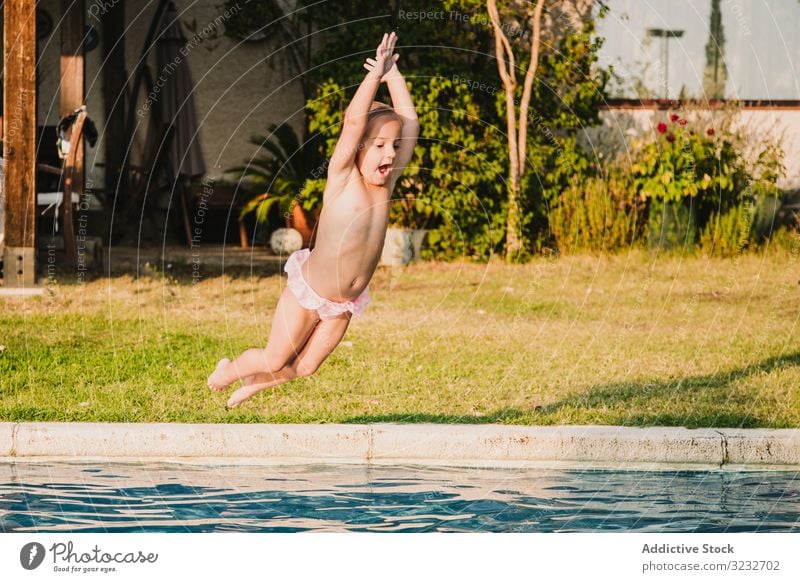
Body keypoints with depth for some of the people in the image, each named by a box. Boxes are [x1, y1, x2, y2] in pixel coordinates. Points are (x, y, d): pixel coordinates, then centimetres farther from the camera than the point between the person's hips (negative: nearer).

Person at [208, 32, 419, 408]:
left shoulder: (387, 182, -7)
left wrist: (393, 75, -10)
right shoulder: (342, 177, -21)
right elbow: (353, 121, -35)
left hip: (346, 303, 5)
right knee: (275, 359, 9)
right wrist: (375, 74, -37)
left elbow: (409, 124, -7)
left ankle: (253, 385, 42)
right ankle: (230, 369, 40)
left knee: (305, 367, 15)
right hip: (308, 291, -5)